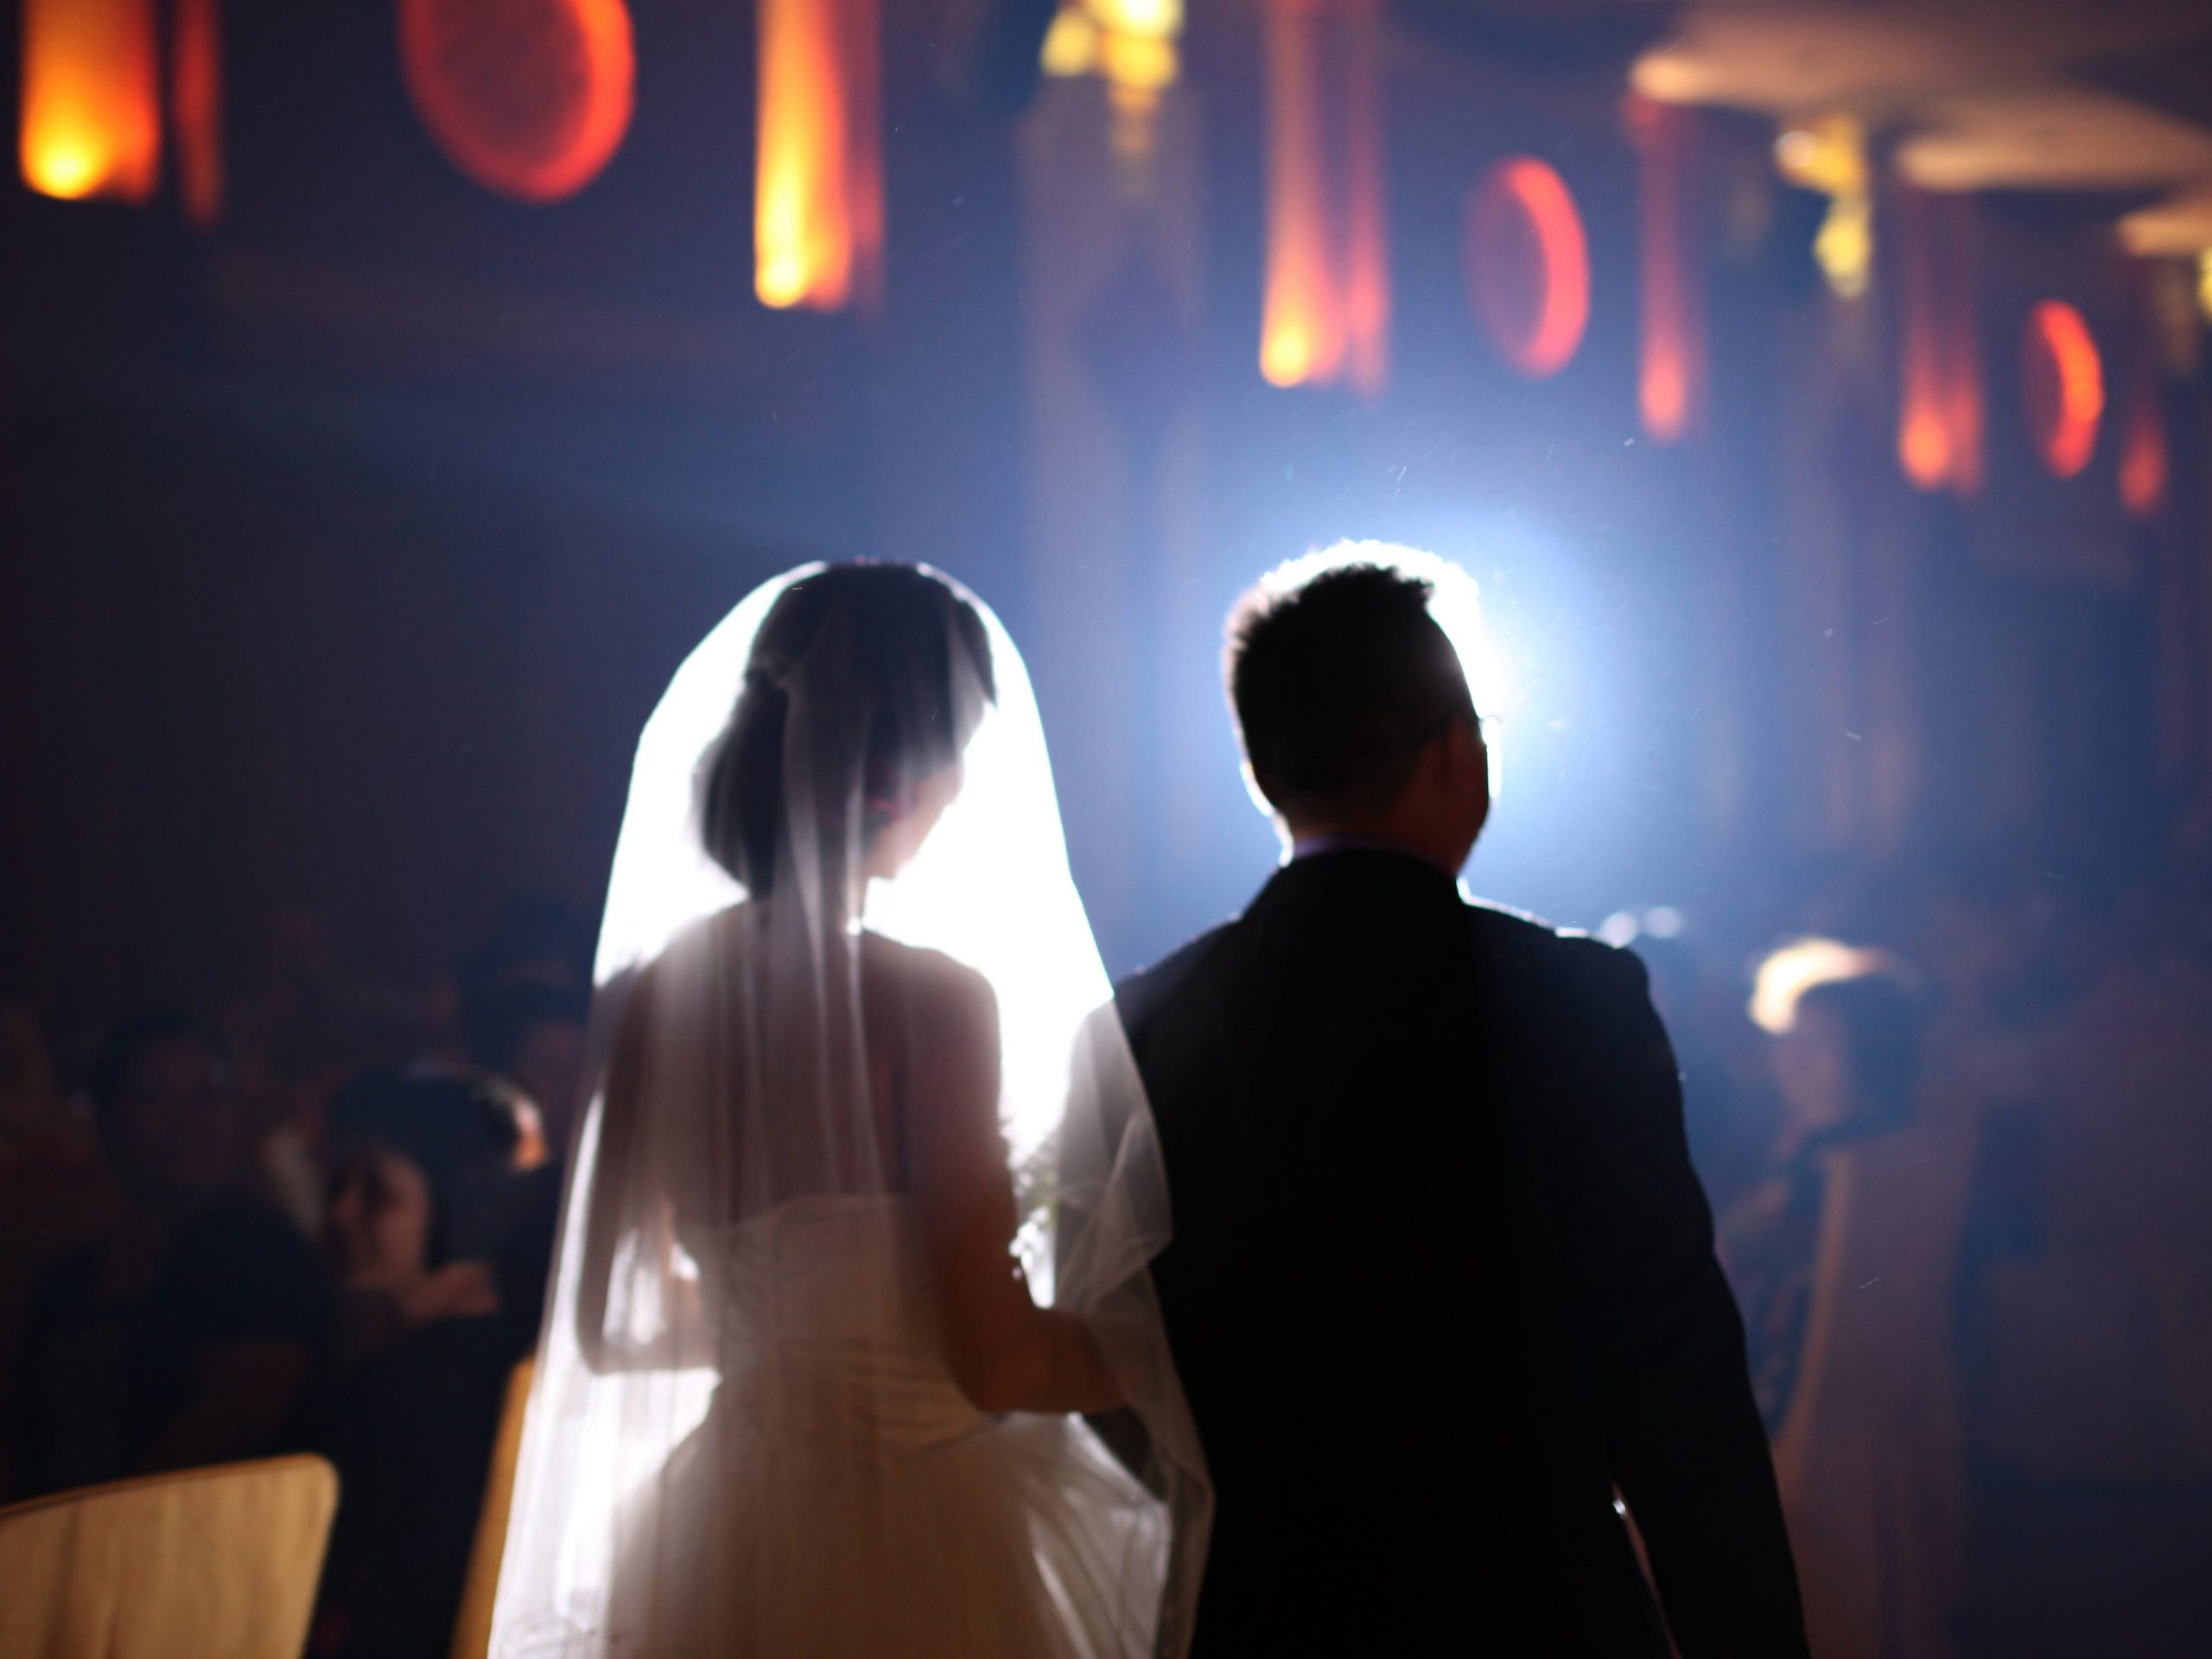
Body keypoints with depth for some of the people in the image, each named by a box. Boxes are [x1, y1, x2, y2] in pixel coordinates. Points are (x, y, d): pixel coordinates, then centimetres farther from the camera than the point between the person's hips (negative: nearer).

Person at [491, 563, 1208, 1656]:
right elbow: (996, 1356, -18)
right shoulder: (929, 999, -18)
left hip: (727, 1548, 6)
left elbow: (609, 1324, 8)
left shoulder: (647, 993, 0)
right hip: (927, 1562, -6)